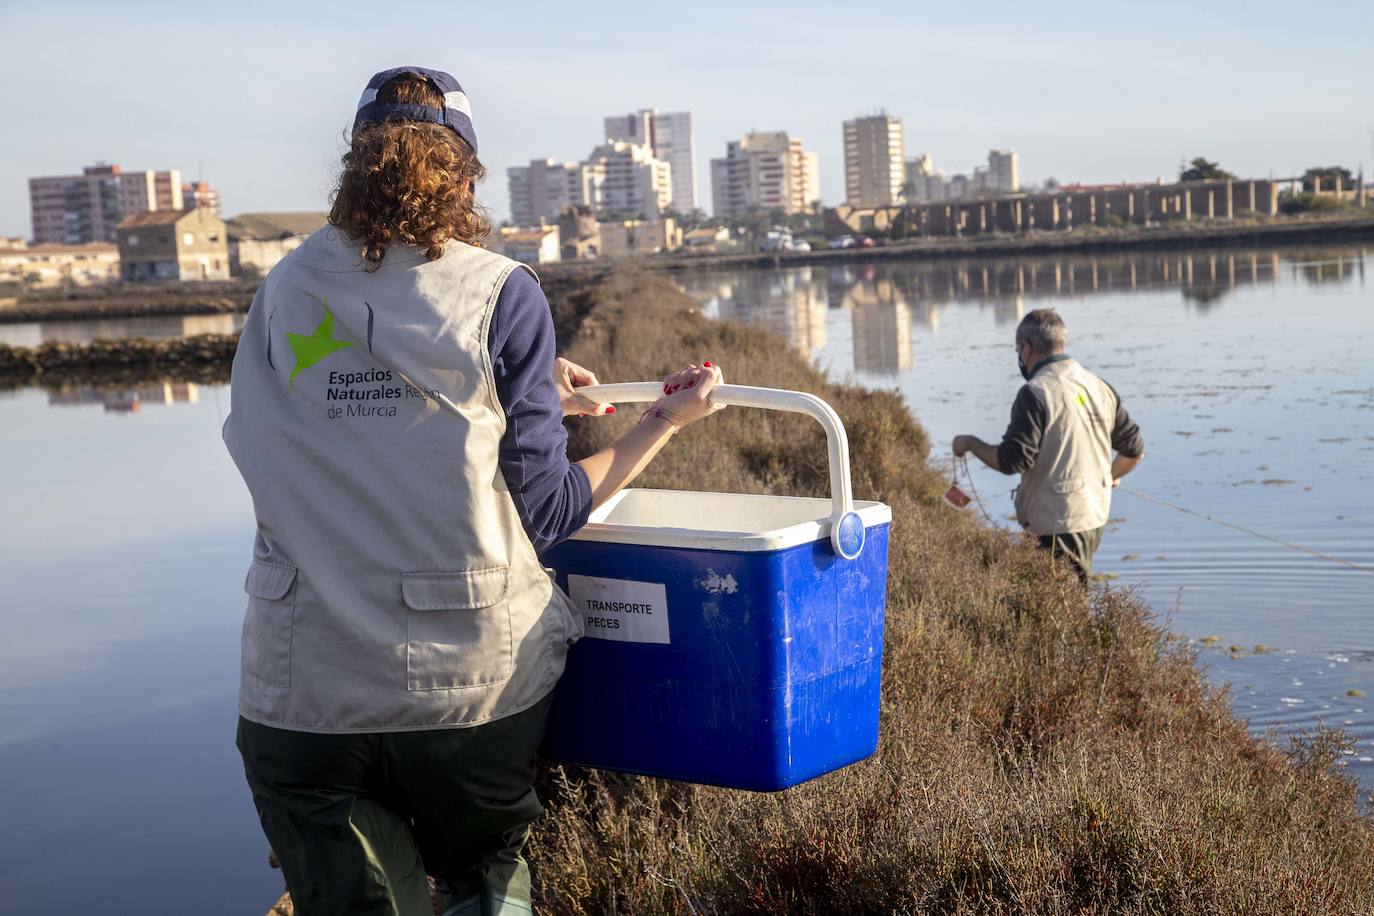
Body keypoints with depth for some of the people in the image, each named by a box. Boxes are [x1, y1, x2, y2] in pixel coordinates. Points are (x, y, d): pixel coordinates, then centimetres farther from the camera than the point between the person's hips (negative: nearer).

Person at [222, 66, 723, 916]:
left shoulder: (284, 292, 5)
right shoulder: (502, 293, -4)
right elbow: (542, 512, -4)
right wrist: (664, 421, 7)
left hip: (307, 689, 1)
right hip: (473, 677, -1)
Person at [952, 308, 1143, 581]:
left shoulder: (1035, 393, -14)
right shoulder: (1100, 388, 11)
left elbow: (1012, 461, -19)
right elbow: (1134, 449, 16)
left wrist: (971, 443, -3)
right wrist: (1111, 477, 35)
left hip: (1058, 524, -8)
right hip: (1095, 518, 8)